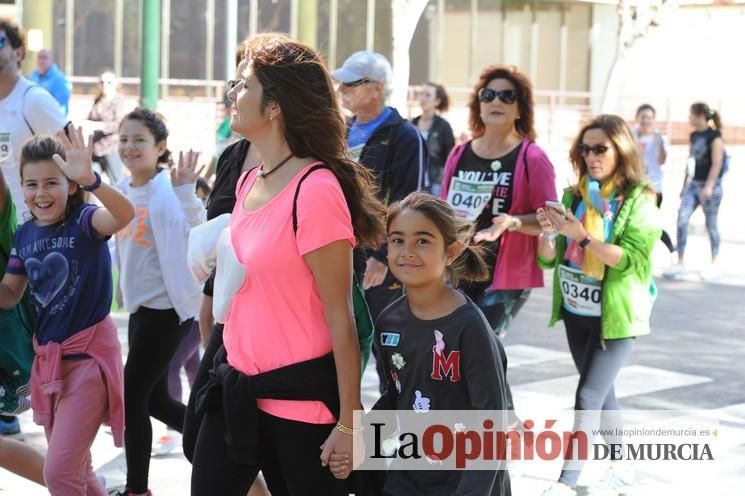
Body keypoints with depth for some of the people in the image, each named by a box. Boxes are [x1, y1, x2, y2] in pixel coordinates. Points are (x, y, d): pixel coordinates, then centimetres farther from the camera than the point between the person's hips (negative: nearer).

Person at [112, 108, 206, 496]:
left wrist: (185, 190, -42)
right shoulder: (122, 189, 7)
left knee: (132, 396, -4)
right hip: (140, 304, 8)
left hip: (166, 306, -8)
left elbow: (193, 233, -32)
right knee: (156, 400, 14)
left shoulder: (167, 188, -16)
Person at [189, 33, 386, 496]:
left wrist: (348, 422, -15)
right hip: (237, 387, 8)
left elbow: (340, 317, -17)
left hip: (299, 395, -8)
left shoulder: (315, 190, -18)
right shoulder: (249, 182, 7)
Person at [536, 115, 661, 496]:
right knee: (601, 392, 18)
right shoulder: (574, 196, 4)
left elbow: (633, 260, -22)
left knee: (588, 397, -10)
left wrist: (582, 236, -29)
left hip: (615, 315, -6)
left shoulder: (639, 201, -11)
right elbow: (550, 259, 4)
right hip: (576, 312, 6)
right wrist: (546, 233, -17)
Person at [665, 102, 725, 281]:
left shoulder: (714, 136, -10)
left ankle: (713, 265, 18)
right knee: (682, 220, -5)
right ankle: (680, 263, 1)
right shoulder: (694, 136, 10)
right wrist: (685, 184, 17)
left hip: (710, 185, -6)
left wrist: (708, 186, -19)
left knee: (711, 225, 4)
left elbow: (717, 163, -14)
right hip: (693, 184, 6)